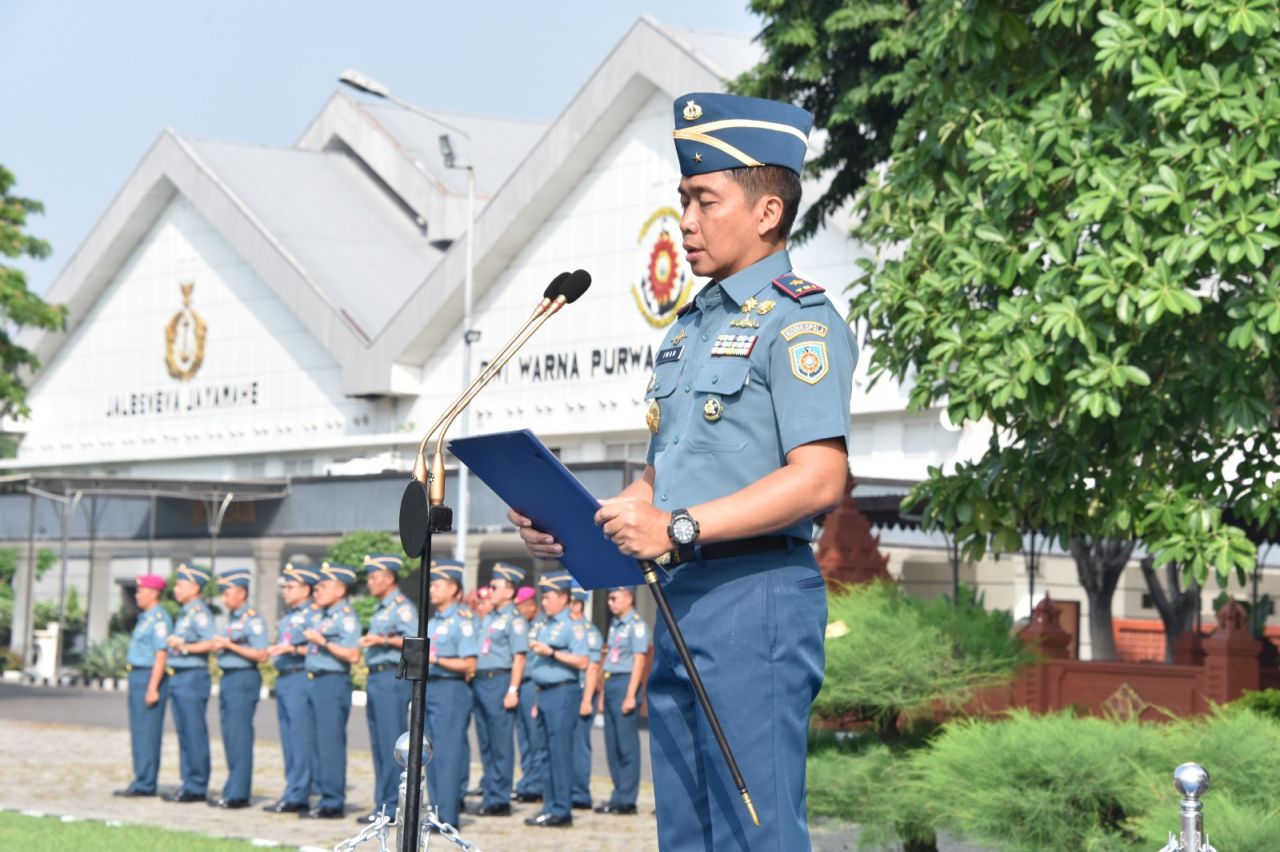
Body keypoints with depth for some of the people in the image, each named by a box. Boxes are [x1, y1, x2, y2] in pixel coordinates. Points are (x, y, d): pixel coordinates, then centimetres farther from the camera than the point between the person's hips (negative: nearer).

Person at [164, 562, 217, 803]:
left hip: (193, 677, -10)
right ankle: (188, 784, 16)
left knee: (194, 734, -7)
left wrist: (184, 647, -18)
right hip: (178, 677, 10)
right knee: (184, 734, 11)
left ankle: (197, 787, -4)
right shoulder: (184, 614, 18)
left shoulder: (199, 613, -11)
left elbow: (211, 643, -22)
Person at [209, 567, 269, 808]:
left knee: (239, 737, -8)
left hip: (243, 679, -9)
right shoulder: (231, 619, 17)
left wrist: (230, 645, -17)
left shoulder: (253, 620, -10)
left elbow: (261, 655, -16)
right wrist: (219, 645, 7)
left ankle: (237, 794, -7)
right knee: (229, 737, 9)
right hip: (227, 679, 9)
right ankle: (233, 791, 14)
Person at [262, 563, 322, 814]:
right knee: (288, 742, 9)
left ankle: (297, 796, -9)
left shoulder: (314, 614, -7)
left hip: (301, 678, -10)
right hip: (283, 679, 10)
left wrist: (295, 649, -19)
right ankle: (293, 794, 13)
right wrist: (274, 650, 15)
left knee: (302, 740, -9)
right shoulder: (287, 618, 22)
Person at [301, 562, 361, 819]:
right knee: (320, 745, 10)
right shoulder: (323, 616, 19)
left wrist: (323, 642, -21)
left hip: (333, 682, -9)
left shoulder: (346, 617, -10)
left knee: (331, 744, -8)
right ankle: (326, 798, 15)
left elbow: (353, 654, -20)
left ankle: (333, 803, -5)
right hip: (315, 682, 9)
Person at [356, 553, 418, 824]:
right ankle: (383, 804, 14)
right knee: (379, 745, 10)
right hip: (375, 677, 10)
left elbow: (414, 641, -19)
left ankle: (391, 807, -7)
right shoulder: (380, 609, 21)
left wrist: (383, 640, -25)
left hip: (393, 677, -10)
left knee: (391, 745, -8)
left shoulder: (402, 607, -8)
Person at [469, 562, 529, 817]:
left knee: (500, 745, -4)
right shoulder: (488, 618, 18)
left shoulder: (514, 620, -7)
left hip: (499, 681, -9)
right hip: (480, 681, 9)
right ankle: (489, 795, 17)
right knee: (486, 744, 11)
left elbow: (519, 657, -13)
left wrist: (513, 690, -18)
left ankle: (499, 800, -2)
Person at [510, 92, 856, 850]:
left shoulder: (799, 320, -9)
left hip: (757, 595, -9)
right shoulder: (691, 326, 20)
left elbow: (820, 479, -19)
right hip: (682, 599, 9)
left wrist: (681, 530, -24)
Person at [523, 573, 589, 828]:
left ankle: (561, 811, -8)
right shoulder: (545, 627, 19)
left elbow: (581, 662, -17)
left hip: (562, 693, -9)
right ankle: (550, 807, 12)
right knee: (547, 753, 9)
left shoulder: (573, 627, -7)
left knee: (560, 752, -9)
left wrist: (551, 652, -21)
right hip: (545, 694, 9)